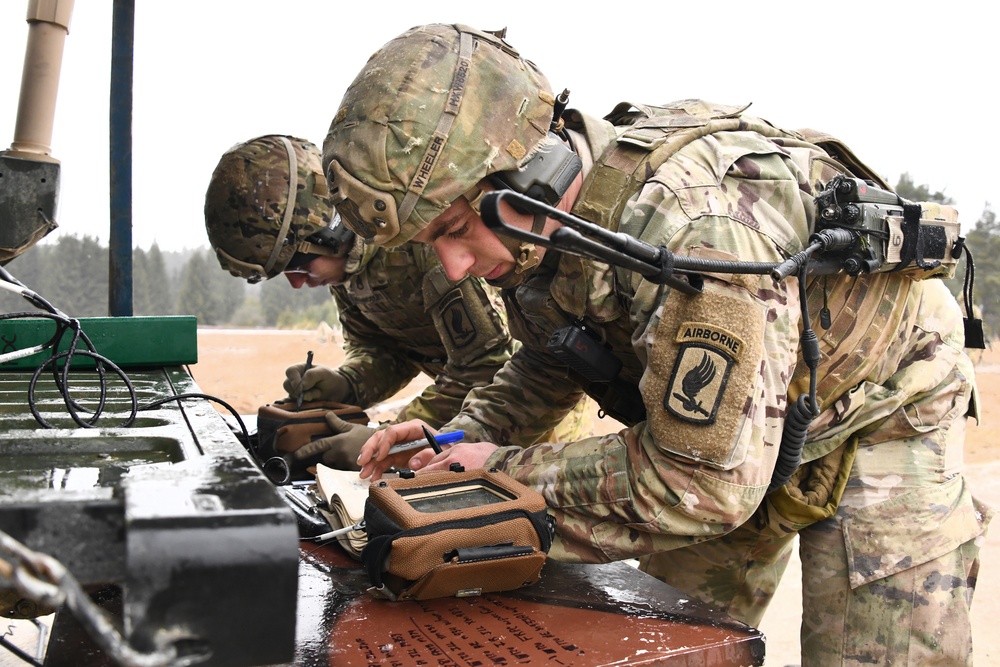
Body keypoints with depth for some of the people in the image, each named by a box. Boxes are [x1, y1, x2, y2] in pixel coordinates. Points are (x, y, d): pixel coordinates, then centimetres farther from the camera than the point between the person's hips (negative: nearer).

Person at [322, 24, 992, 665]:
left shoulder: (696, 226, -41)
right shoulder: (545, 225, -15)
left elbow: (706, 484, -36)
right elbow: (550, 359, 6)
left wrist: (506, 473, -28)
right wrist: (461, 436, -11)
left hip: (873, 415, -6)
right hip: (722, 426, 7)